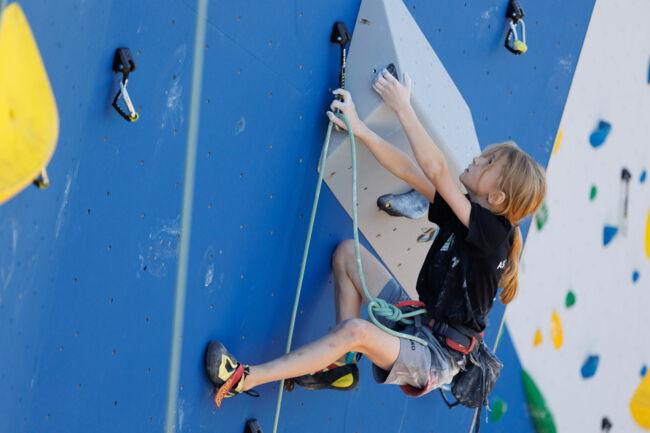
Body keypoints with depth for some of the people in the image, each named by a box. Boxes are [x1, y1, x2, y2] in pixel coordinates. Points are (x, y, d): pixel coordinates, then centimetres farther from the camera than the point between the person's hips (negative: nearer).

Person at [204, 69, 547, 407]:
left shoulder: (493, 232, -21)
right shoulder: (463, 212, 2)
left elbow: (435, 170, -25)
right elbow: (409, 171, 1)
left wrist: (402, 107, -21)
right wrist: (360, 129, -9)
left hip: (437, 358, -9)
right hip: (415, 323, 9)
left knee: (356, 331, -34)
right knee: (348, 252, 7)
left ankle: (244, 379, -30)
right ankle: (339, 364, 3)